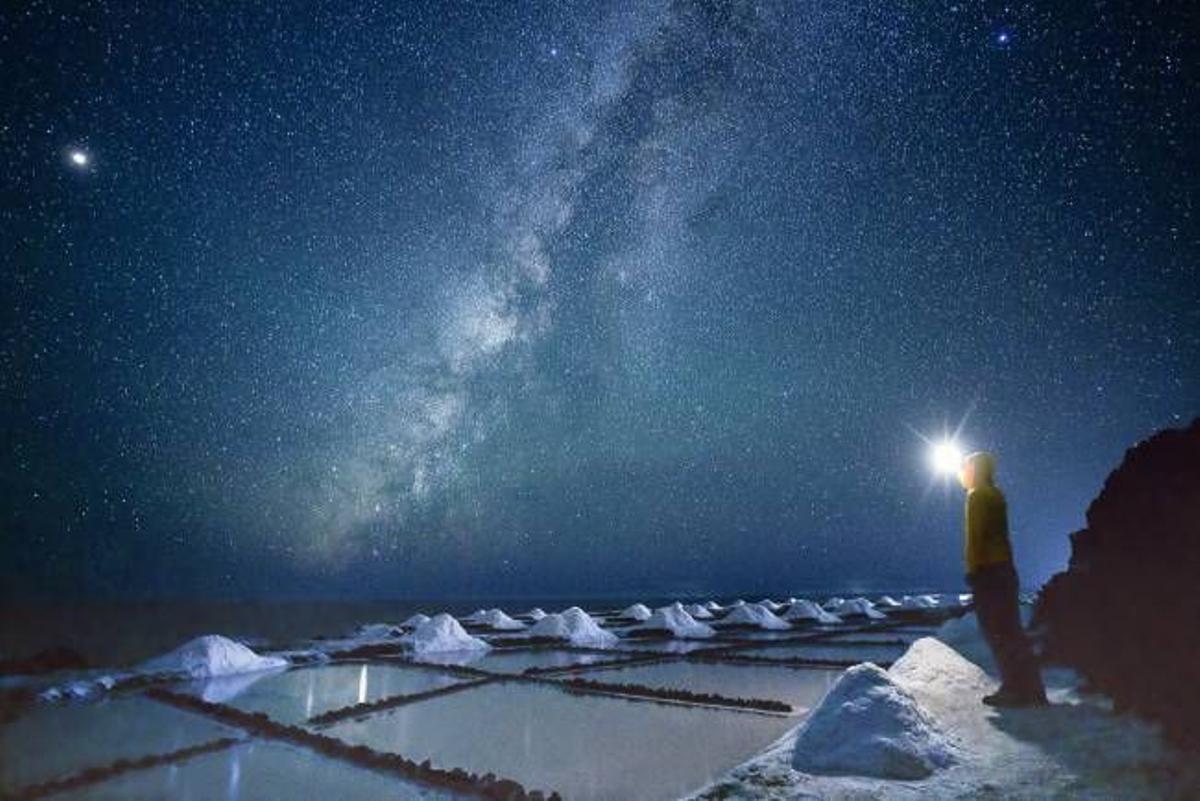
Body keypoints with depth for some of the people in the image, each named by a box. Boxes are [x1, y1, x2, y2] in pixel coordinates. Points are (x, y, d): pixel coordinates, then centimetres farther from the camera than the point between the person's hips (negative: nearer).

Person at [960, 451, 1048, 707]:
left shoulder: (977, 496, -9)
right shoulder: (996, 495, 17)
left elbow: (975, 536, -16)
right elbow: (998, 534, 17)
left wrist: (972, 569, -16)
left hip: (987, 570, -9)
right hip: (1005, 568, 9)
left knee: (997, 632, -5)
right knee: (1011, 631, 12)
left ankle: (1015, 690, -4)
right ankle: (1031, 690, 17)